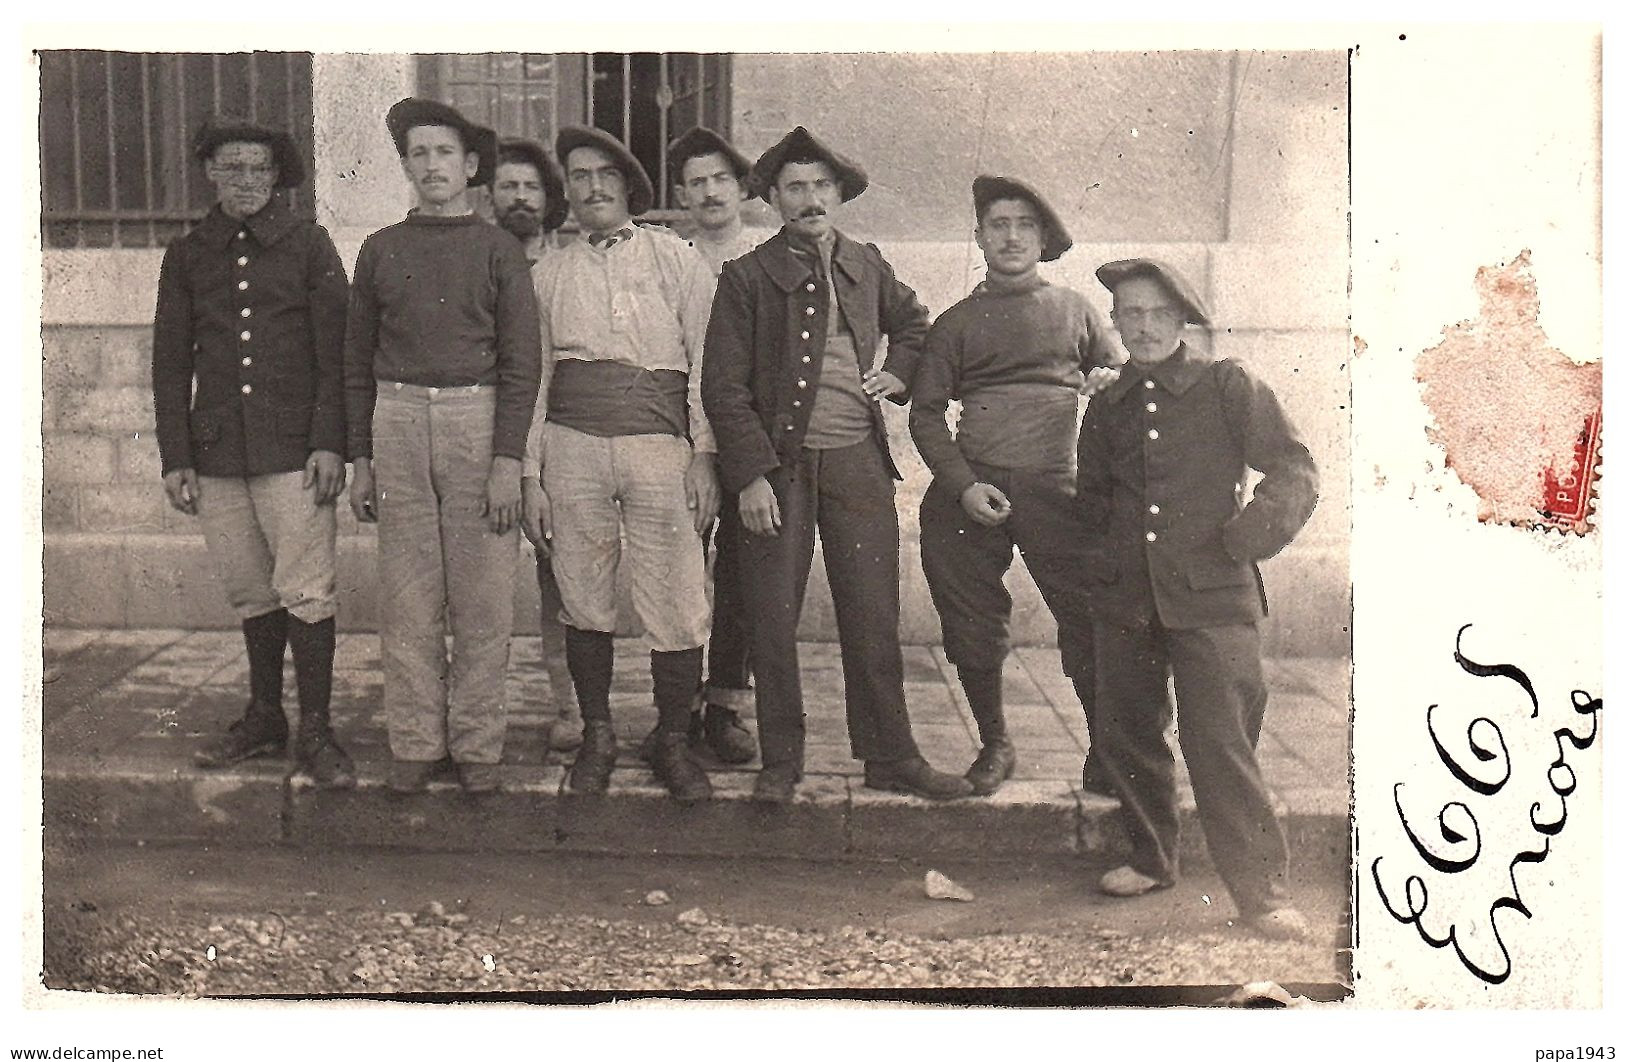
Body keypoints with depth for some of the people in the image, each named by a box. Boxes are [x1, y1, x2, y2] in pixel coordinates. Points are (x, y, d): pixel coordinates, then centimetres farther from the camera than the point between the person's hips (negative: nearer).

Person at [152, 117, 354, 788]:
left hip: (294, 452, -3)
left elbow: (334, 351, 1)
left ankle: (315, 733, 2)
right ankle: (264, 719, 25)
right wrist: (175, 457, 7)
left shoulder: (309, 245, 5)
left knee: (305, 593, -6)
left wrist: (329, 442, -8)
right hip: (217, 455, 3)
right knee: (251, 594, 11)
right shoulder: (186, 257, 13)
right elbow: (171, 363, 14)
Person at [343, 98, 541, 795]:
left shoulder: (499, 251, 5)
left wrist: (507, 461, -9)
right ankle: (414, 745, 13)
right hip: (398, 422, 2)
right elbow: (358, 362, 14)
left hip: (477, 420, -2)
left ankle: (477, 747, 11)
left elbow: (521, 363, 0)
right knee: (407, 600, 3)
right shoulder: (380, 251, 12)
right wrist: (360, 460, 8)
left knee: (482, 599, 0)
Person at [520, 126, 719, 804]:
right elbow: (534, 377, 16)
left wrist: (704, 454, -3)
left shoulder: (673, 257, 10)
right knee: (584, 603, 5)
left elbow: (705, 359, 6)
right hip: (572, 446, 2)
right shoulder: (549, 275, 15)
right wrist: (530, 476, 9)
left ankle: (673, 742, 11)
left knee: (678, 609, -5)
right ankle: (596, 736, 21)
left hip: (658, 445, -2)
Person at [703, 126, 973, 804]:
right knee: (772, 620, 2)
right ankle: (780, 762, 15)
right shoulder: (747, 277, 0)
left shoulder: (868, 266, 12)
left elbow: (913, 323, 32)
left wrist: (898, 374, 12)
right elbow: (724, 387, -4)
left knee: (873, 615, 6)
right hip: (777, 468, -3)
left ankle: (890, 756, 17)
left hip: (860, 464, 3)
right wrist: (750, 476, -12)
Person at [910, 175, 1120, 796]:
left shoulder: (1075, 310, 18)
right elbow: (925, 412, 9)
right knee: (972, 628, 2)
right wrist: (963, 486, -6)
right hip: (971, 493, 1)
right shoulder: (956, 321, 15)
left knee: (1088, 619, -7)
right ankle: (994, 745, 20)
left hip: (1055, 488, 0)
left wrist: (1109, 383, -5)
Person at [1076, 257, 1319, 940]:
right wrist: (1099, 556, 13)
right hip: (1123, 598, 5)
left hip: (1211, 593, -5)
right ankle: (1152, 858, 28)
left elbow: (1293, 470, 2)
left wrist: (1248, 537, -9)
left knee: (1219, 739, -11)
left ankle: (1261, 890, -2)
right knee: (1124, 731, 8)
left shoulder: (1228, 387, 4)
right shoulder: (1106, 407, 16)